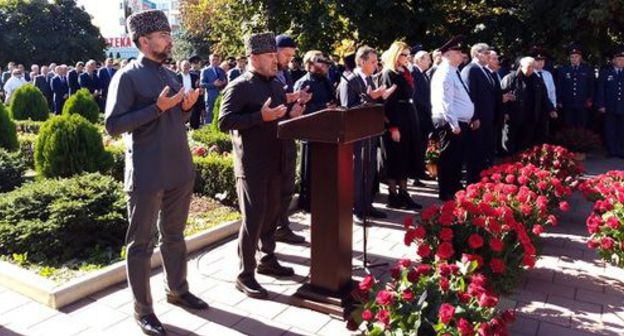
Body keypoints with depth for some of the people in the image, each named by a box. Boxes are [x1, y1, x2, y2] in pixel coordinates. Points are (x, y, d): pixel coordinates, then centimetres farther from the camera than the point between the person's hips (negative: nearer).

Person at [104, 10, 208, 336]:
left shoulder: (171, 76, 12)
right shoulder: (127, 77, -9)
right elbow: (113, 125, -16)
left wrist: (186, 108, -2)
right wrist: (157, 107, -21)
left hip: (180, 170, 7)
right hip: (146, 175, -7)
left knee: (174, 234, 19)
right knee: (141, 242, 5)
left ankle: (177, 290, 35)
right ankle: (142, 309, 17)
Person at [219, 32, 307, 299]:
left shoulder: (276, 85, 15)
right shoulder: (239, 86, -10)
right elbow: (224, 122, -19)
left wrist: (292, 114, 0)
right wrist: (261, 116, -25)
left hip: (275, 162, 8)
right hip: (252, 164, -8)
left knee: (272, 213, 16)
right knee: (253, 218, -3)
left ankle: (268, 260, 32)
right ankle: (245, 275, 8)